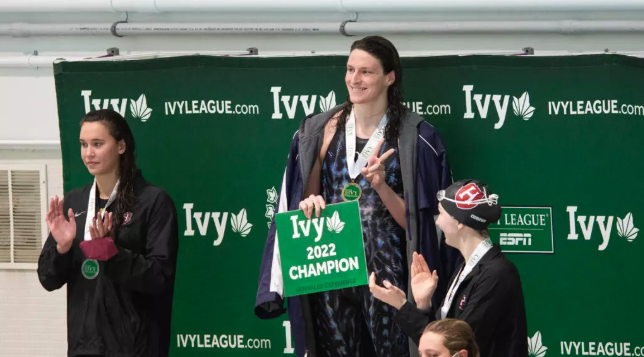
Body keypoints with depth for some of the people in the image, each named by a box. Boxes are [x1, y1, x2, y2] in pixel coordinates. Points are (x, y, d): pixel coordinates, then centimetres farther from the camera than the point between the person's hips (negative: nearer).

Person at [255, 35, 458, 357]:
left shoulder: (414, 138, -3)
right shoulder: (324, 129, 7)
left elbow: (413, 220, -2)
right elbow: (306, 198, 13)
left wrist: (381, 186, -17)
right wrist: (309, 204, -9)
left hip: (385, 270, -3)